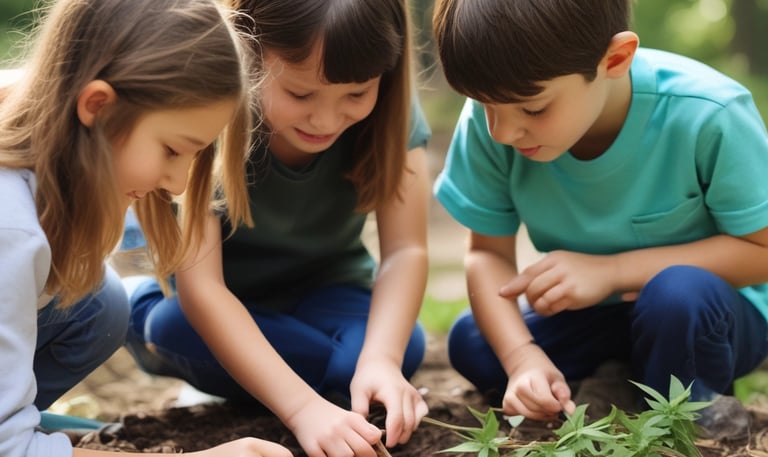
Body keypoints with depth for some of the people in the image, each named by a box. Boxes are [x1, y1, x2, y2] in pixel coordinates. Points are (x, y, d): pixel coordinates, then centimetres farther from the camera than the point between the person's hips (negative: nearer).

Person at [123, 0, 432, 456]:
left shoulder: (390, 108, -22)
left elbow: (406, 249, -24)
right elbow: (199, 284, -37)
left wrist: (381, 360, -43)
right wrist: (302, 406, -48)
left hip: (325, 289, 3)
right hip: (224, 305, -2)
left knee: (402, 348, -28)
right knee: (176, 325, -36)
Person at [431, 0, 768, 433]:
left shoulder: (707, 116, -30)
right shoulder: (489, 120, -22)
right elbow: (489, 252, -11)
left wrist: (612, 271, -28)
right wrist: (523, 358, -28)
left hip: (707, 308, -3)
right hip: (592, 313, 4)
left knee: (679, 293, -35)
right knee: (471, 346, -17)